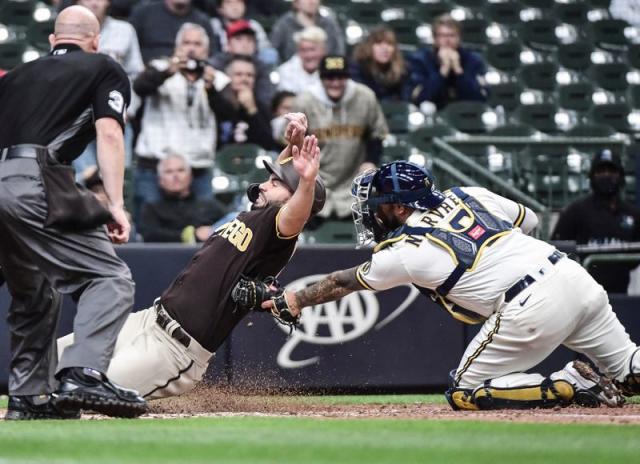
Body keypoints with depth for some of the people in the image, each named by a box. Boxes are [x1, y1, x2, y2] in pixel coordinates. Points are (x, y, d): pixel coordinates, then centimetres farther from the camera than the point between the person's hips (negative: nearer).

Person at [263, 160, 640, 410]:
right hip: (573, 273, 6)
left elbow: (344, 283, 18)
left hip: (530, 311, -6)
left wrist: (293, 300, 32)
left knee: (465, 393, 6)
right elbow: (528, 219, 27)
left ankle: (570, 385, -7)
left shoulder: (403, 252, 2)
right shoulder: (467, 195, 16)